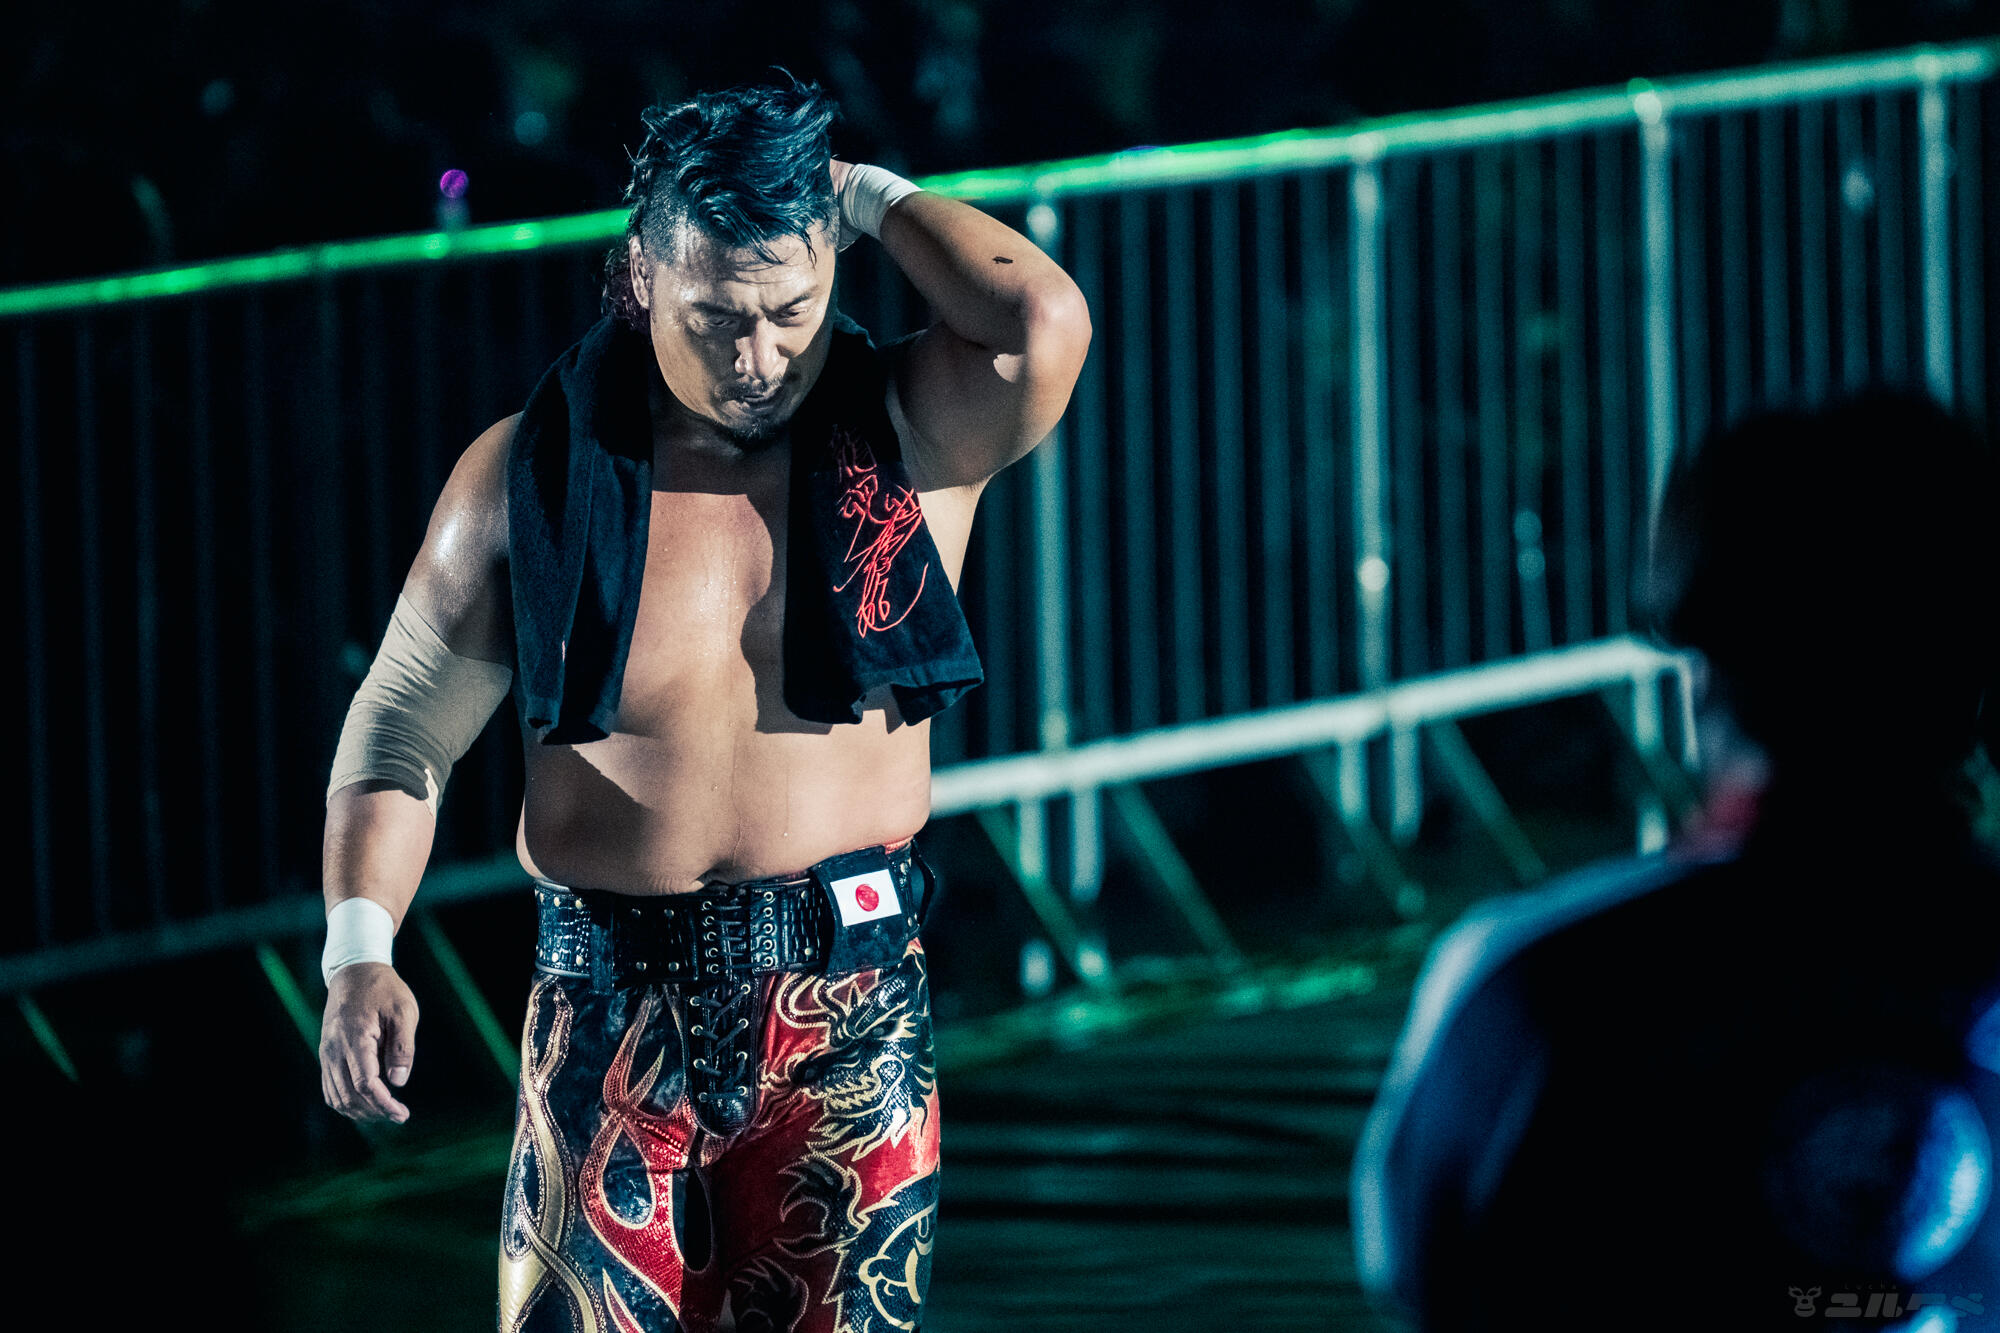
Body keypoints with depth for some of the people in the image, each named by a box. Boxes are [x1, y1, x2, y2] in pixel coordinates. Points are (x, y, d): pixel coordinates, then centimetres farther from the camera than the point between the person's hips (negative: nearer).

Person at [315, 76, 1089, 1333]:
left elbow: (1042, 322, -23)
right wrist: (360, 954, -11)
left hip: (852, 1006, 0)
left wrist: (872, 196, -7)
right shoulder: (531, 474, -1)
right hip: (612, 1007, 0)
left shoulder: (909, 438, -1)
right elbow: (404, 727, 4)